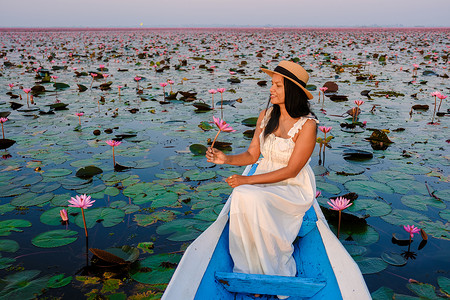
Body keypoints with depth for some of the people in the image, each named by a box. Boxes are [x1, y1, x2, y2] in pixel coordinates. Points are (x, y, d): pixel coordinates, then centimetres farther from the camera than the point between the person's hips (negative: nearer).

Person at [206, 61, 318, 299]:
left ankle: (273, 273, -12)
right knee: (240, 197, -28)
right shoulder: (266, 115, 3)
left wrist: (247, 180, -20)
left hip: (294, 188, -5)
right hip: (264, 181, 5)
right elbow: (252, 155, 6)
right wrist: (226, 159, -13)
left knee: (253, 199, -32)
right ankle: (250, 272, -14)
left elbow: (290, 171, -17)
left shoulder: (307, 125, -15)